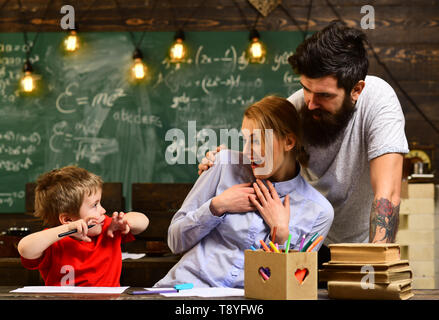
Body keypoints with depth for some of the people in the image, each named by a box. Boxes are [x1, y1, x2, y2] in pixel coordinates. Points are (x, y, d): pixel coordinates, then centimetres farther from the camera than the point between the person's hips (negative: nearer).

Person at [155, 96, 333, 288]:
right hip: (185, 287, 1)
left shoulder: (318, 212, 0)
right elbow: (175, 241, 5)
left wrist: (280, 233, -9)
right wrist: (217, 206, -8)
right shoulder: (227, 164, 2)